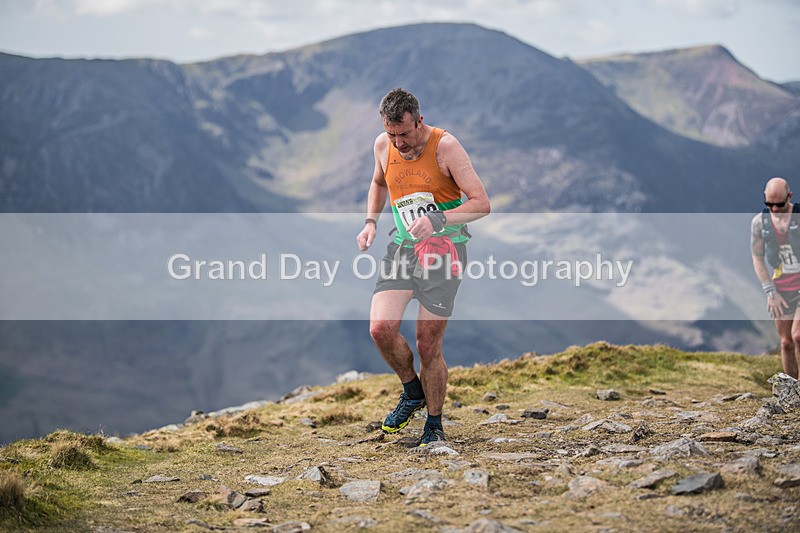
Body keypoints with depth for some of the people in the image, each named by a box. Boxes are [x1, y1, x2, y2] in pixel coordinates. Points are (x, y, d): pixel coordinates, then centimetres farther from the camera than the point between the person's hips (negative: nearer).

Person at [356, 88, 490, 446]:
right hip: (402, 247, 4)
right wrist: (370, 221, 9)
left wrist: (437, 220, -27)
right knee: (381, 329, -14)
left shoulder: (445, 146, -12)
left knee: (429, 346, -4)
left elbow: (481, 204, -13)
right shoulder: (383, 145, 3)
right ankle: (412, 390, 14)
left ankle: (434, 424, 17)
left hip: (444, 247, -4)